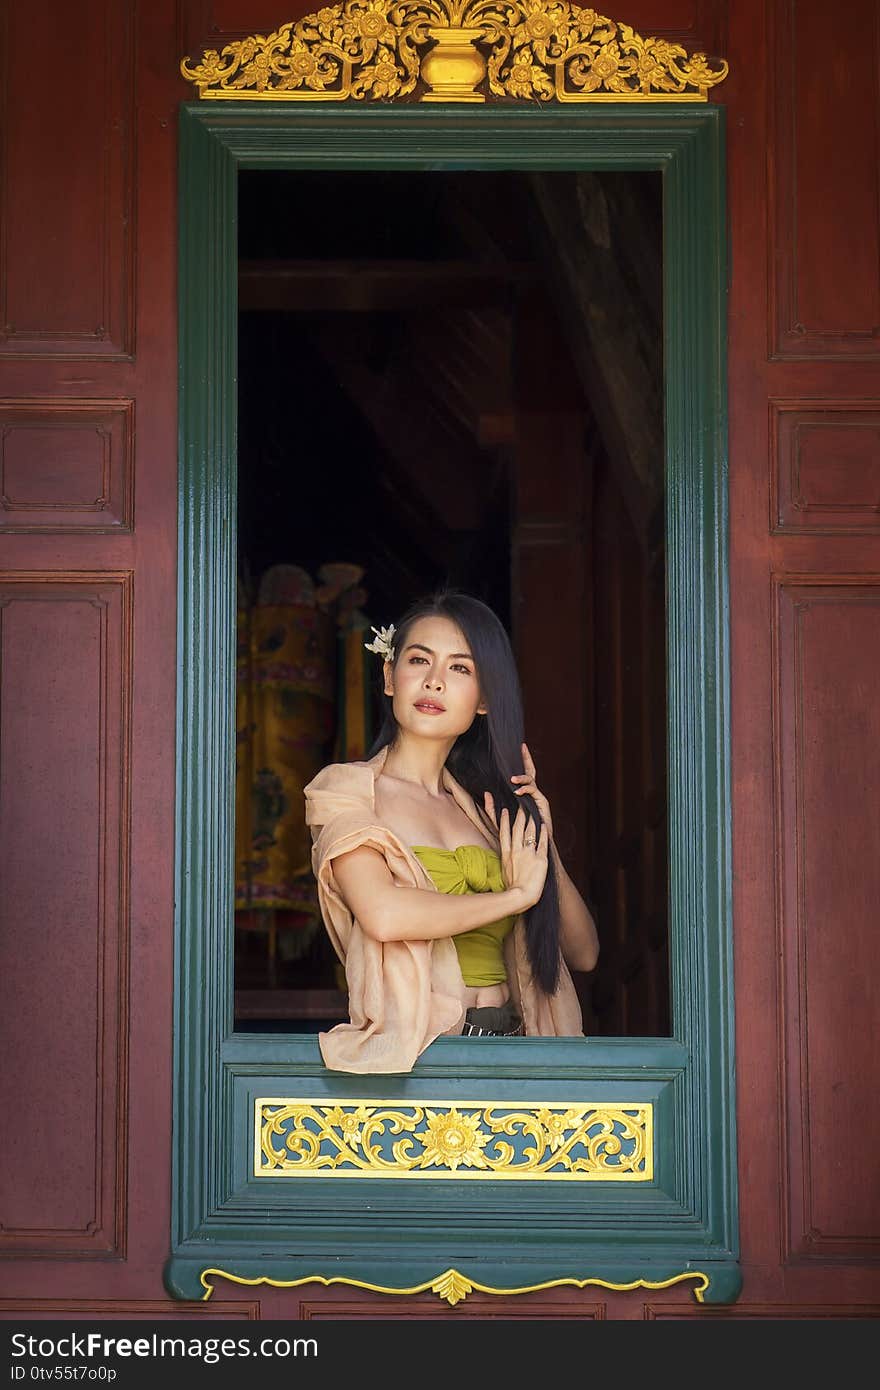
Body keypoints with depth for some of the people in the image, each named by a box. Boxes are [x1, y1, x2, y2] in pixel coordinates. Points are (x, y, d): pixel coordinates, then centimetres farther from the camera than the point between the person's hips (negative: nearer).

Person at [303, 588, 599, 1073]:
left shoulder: (486, 805, 20)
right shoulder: (346, 788, 5)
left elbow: (582, 953, 19)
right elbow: (383, 914, -15)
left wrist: (542, 840, 6)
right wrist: (517, 894, -3)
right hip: (409, 1054, -4)